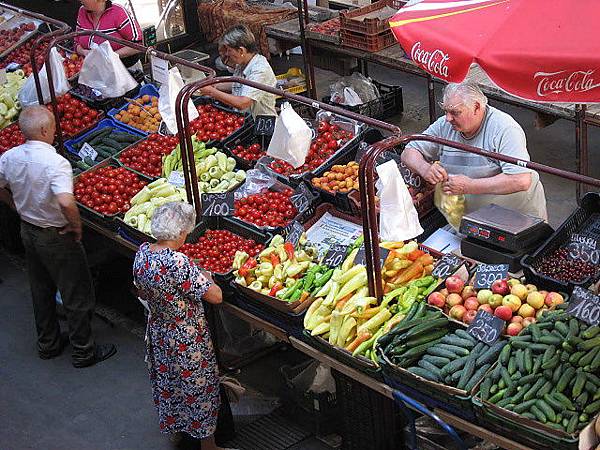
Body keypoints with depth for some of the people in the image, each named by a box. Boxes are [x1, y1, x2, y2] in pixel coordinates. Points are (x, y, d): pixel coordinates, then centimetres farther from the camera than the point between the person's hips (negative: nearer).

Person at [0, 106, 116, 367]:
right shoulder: (55, 162, -30)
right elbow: (66, 202, -42)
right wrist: (76, 226, -24)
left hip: (27, 231, 7)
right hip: (56, 237, -7)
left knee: (41, 291, 24)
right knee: (77, 295, 10)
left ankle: (47, 344, 39)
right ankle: (84, 352, 22)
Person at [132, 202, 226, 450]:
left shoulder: (142, 252, -10)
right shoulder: (178, 263, -34)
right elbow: (216, 296, -27)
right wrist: (204, 277, -9)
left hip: (157, 334, 7)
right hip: (187, 342, -7)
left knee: (167, 384, 27)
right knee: (198, 391, 14)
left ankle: (173, 427, 49)